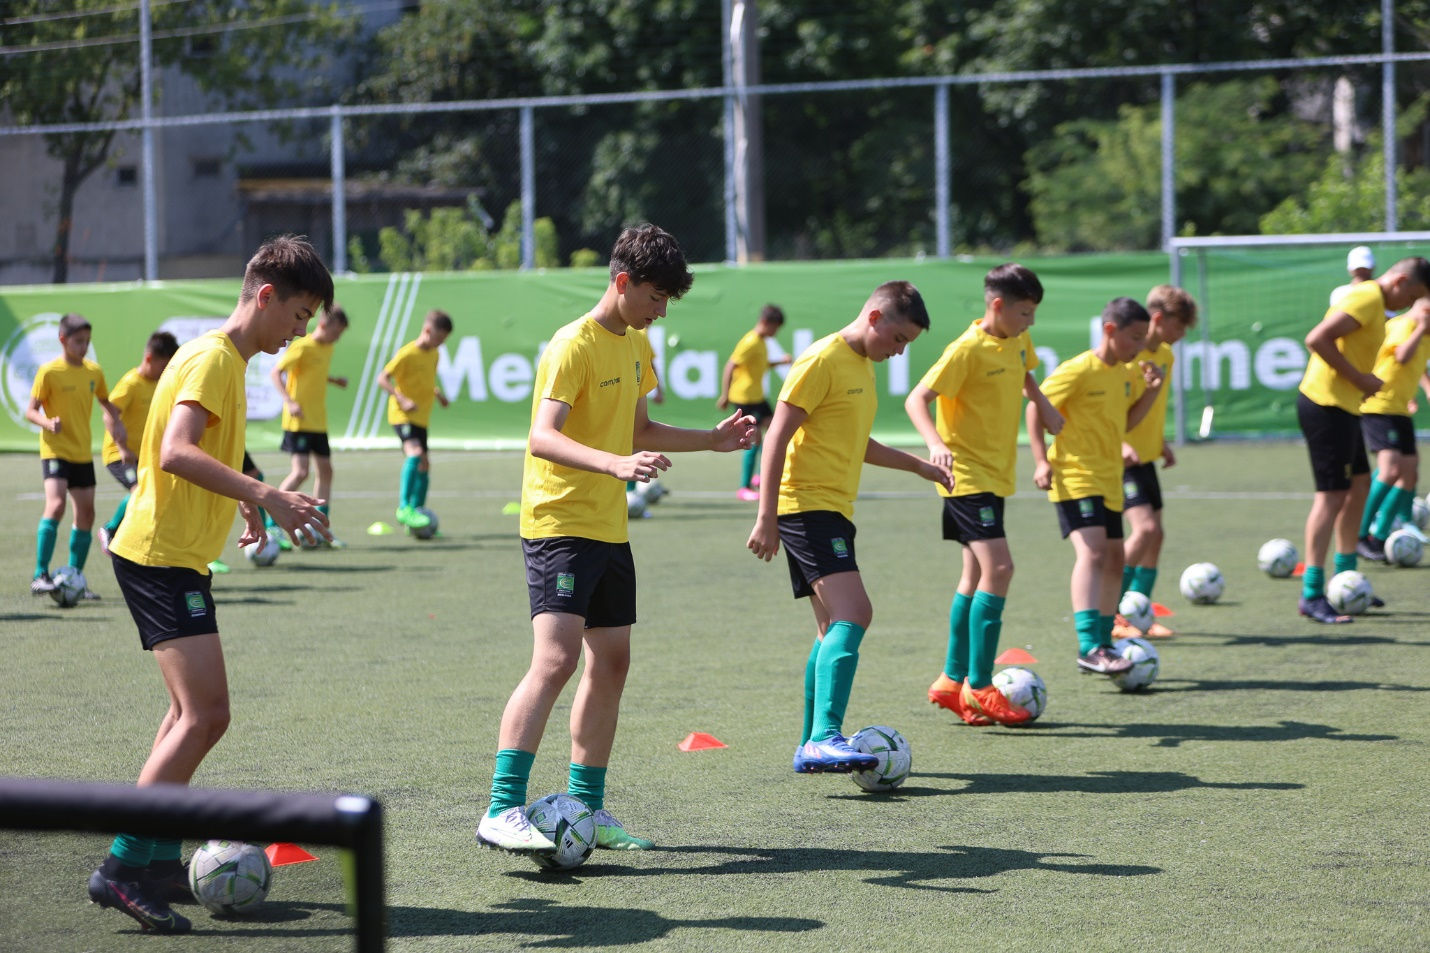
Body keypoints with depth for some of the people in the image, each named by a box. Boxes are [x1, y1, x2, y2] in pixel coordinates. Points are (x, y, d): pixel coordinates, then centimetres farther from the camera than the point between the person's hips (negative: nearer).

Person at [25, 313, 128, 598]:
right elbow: (30, 411, -8)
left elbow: (105, 402, 23)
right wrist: (47, 422, -29)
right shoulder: (49, 371, -10)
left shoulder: (94, 371, 6)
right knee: (55, 505, -24)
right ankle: (40, 576, -21)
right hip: (55, 450, -6)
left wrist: (117, 422, 4)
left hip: (83, 453, 6)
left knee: (86, 513, 7)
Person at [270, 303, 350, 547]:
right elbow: (276, 373, -17)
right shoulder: (302, 347, -14)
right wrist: (289, 401, -28)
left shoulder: (327, 348, 11)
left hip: (318, 421, 9)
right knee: (300, 472, -15)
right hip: (299, 420, -9)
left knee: (325, 470, 9)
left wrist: (334, 380, 7)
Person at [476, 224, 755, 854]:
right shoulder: (573, 346, -15)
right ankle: (502, 812, -23)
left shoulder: (637, 345, 14)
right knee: (555, 659, -20)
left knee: (611, 664, 10)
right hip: (559, 523, -9)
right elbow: (542, 436, -28)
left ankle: (587, 808, 20)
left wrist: (712, 440, 18)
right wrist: (615, 464, -41)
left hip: (609, 528, 9)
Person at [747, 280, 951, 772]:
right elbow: (778, 437, -16)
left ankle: (812, 746, 20)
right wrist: (767, 516, -20)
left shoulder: (863, 365, 18)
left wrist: (921, 466, 33)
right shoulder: (823, 360, -11)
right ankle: (824, 739, -33)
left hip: (833, 510, 10)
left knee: (835, 629, 13)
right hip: (808, 505, -10)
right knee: (853, 612, -23)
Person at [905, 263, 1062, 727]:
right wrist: (935, 443, -40)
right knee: (998, 567, -18)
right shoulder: (967, 349, -17)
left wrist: (1043, 403, 11)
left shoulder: (1018, 342, 7)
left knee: (977, 575, 13)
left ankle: (953, 681, 22)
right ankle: (979, 686, -14)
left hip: (996, 476, 9)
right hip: (968, 475, -9)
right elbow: (916, 399, -22)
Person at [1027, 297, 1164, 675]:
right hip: (1075, 476, -9)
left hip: (1108, 480, 9)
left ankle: (1103, 644, 26)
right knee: (1092, 550, -23)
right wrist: (1041, 461, -18)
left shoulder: (1126, 373, 10)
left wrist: (1150, 391, 6)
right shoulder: (1077, 370, -14)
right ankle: (1088, 647, -31)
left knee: (1114, 559, 13)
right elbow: (1036, 409, -10)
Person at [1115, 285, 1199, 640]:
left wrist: (1162, 443, 15)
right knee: (1144, 528, -18)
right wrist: (1121, 443, -29)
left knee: (1155, 534, 8)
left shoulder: (1165, 355, 9)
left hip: (1146, 457, 9)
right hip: (1123, 460, -9)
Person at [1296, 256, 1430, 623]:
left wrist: (1360, 383, 7)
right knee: (1332, 495, -10)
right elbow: (1317, 339, -26)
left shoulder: (1373, 301, 16)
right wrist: (1359, 378, -20)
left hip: (1341, 406, 11)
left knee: (1360, 485, 16)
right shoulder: (1367, 299, -16)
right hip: (1326, 406, -11)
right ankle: (1311, 595, -9)